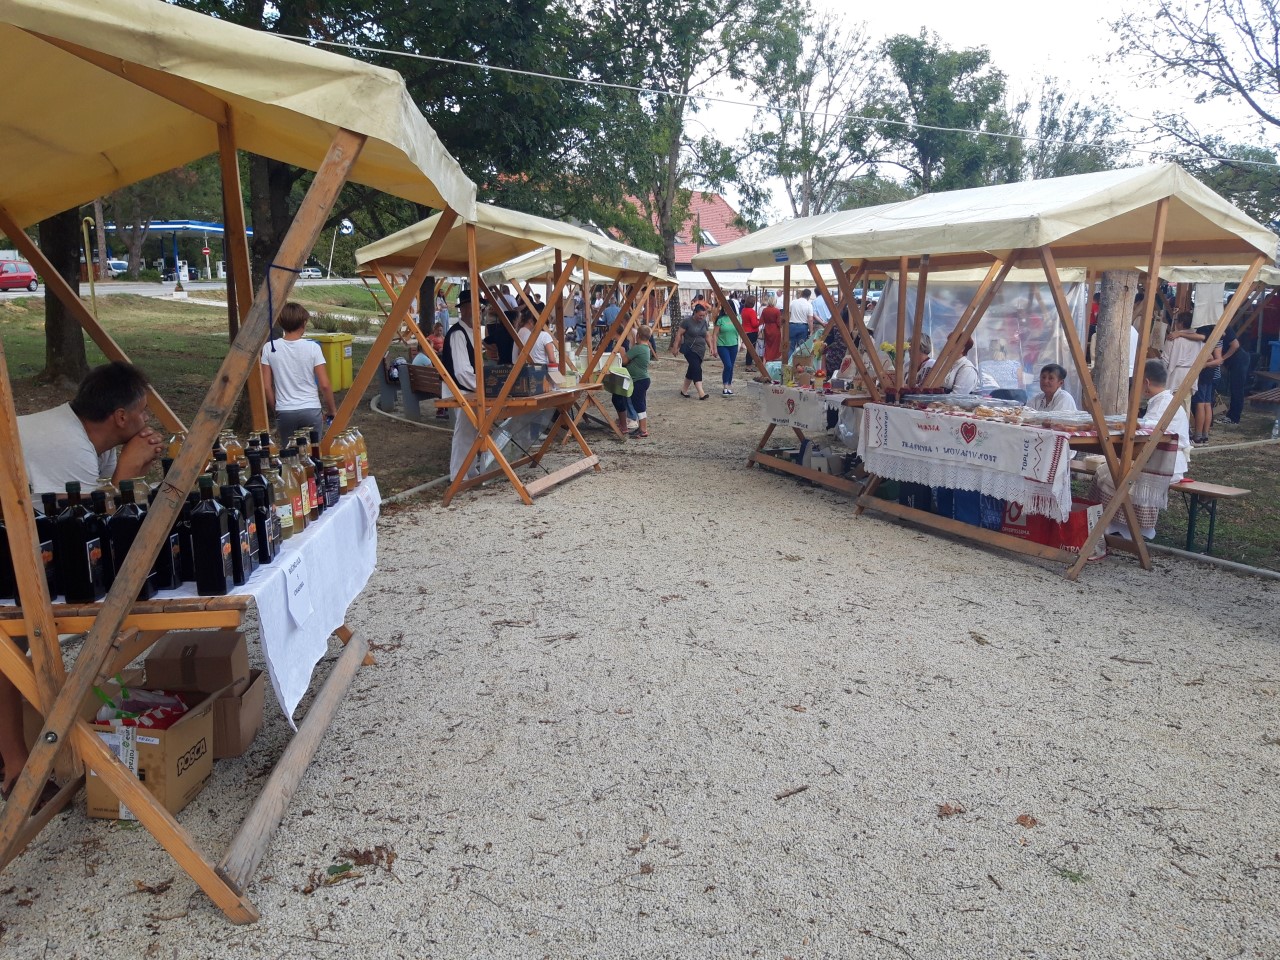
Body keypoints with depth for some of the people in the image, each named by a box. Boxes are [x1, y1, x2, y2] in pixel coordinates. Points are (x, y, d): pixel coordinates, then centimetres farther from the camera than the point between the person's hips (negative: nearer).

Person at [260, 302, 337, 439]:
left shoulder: (269, 348, -3)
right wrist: (332, 410, 6)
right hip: (311, 410, -1)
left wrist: (275, 407, 15)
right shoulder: (312, 347, -8)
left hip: (284, 412, 1)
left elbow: (266, 386, 0)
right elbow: (324, 385, -7)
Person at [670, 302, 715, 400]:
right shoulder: (687, 322, -10)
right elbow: (679, 334, -7)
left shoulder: (704, 322, 8)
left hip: (700, 350, 6)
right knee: (697, 369, -18)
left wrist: (711, 347, 3)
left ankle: (684, 390, 26)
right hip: (689, 349, -6)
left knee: (692, 370, 11)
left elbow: (707, 336, 15)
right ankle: (701, 393, -24)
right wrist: (675, 347, -9)